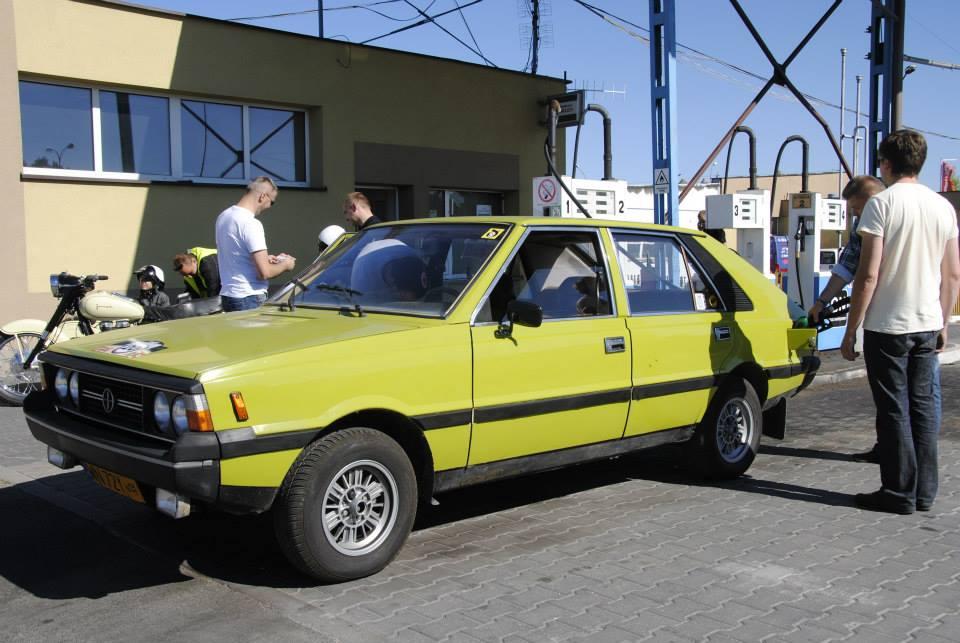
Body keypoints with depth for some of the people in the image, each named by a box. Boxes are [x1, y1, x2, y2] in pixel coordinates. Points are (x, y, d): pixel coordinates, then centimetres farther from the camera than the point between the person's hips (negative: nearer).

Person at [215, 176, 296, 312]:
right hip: (249, 298, -9)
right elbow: (265, 272, -21)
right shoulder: (251, 224, -18)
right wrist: (285, 265, -2)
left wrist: (264, 259, 18)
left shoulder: (223, 216, 10)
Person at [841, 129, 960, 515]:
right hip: (928, 325, 6)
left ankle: (900, 493, 7)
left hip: (887, 326, -6)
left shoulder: (881, 204, -11)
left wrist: (851, 330, -8)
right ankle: (925, 493, 19)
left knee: (894, 410, 1)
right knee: (923, 407, 12)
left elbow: (869, 275, -15)